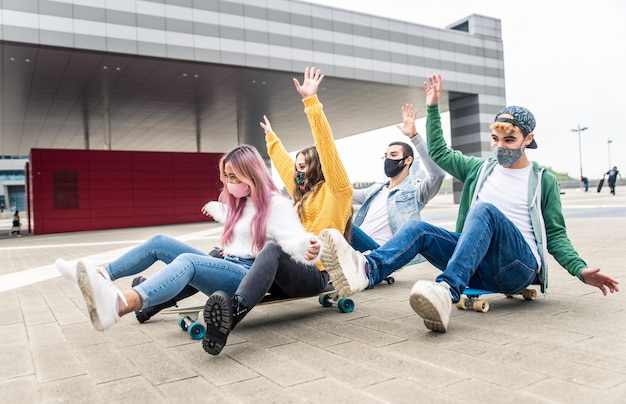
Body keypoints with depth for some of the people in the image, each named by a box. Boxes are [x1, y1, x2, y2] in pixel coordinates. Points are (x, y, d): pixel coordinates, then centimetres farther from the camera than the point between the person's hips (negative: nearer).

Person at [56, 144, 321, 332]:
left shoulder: (276, 204, -8)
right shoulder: (240, 203, 18)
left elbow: (297, 242, -23)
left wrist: (310, 249, -45)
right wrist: (215, 208, 60)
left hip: (249, 277, -9)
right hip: (227, 268, 9)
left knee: (187, 261, -38)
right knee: (159, 243, 5)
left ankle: (119, 305, -62)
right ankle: (100, 276, 1)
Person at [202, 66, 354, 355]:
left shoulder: (335, 191, 1)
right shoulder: (304, 194, 23)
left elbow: (327, 148, -11)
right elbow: (284, 165, 37)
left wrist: (311, 101, -16)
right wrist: (271, 138, 50)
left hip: (315, 274, -9)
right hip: (290, 271, 9)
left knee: (273, 249, -40)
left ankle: (233, 311, -58)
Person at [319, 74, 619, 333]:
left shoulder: (544, 180, 10)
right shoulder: (480, 169, 19)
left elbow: (555, 235, 8)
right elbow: (439, 153, 23)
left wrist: (581, 269, -8)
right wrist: (433, 107, 21)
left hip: (518, 267, -3)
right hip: (480, 267, 4)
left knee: (485, 210, -33)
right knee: (417, 228, -21)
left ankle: (447, 292, -53)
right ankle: (366, 270, -51)